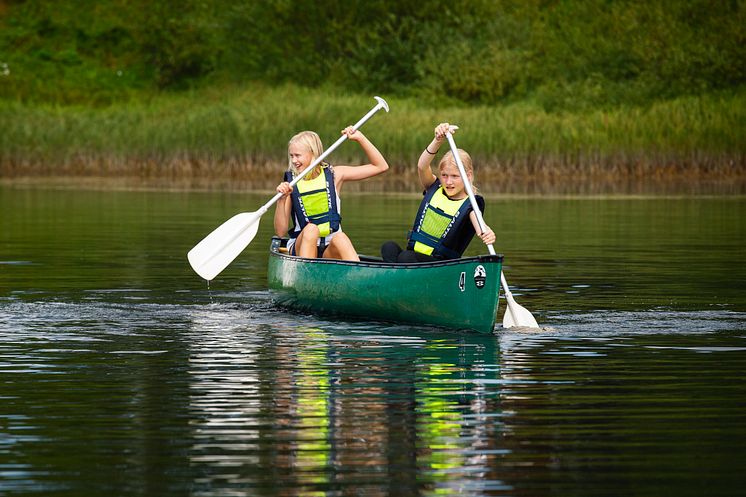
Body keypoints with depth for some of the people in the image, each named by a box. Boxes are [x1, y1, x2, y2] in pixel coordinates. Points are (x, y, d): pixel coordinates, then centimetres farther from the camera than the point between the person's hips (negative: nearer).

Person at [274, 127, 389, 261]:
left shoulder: (334, 175, 4)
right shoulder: (290, 183, 1)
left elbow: (381, 167, 5)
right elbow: (280, 232, -3)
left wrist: (360, 138, -2)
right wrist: (281, 200, -17)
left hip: (331, 250, 0)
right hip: (301, 247, 0)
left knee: (340, 238, -33)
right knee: (311, 229, -32)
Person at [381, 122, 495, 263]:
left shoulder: (469, 205, -1)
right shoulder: (434, 189, 11)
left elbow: (477, 222, -24)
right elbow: (422, 167, -8)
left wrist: (485, 232, -50)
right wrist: (438, 140, -25)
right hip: (413, 253, 5)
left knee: (406, 257, -34)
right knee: (389, 248, -27)